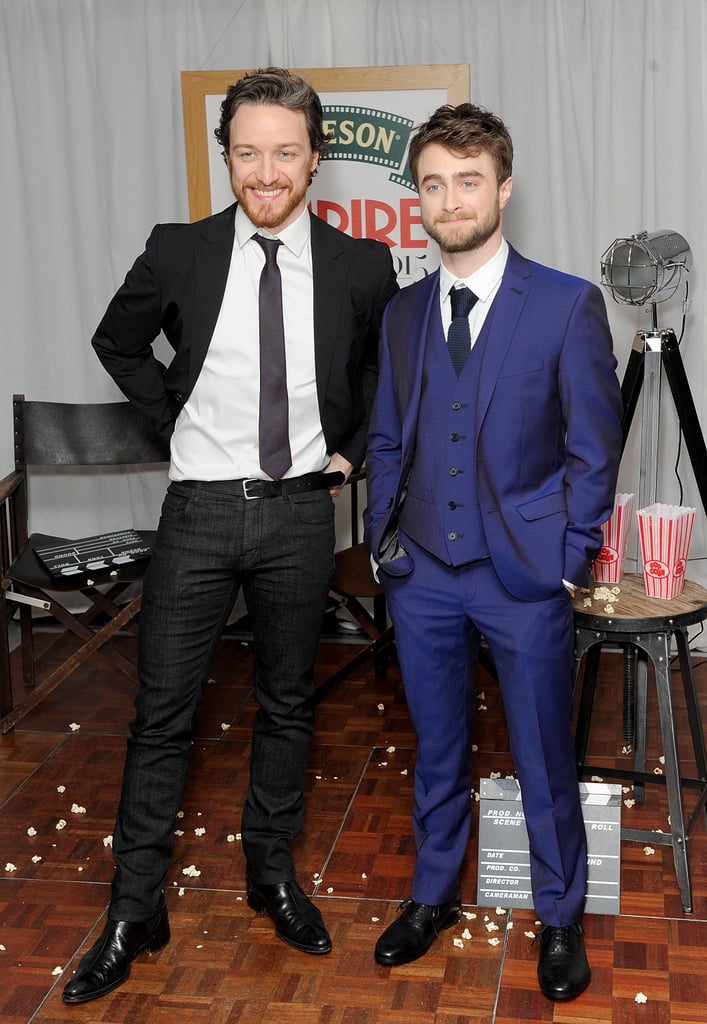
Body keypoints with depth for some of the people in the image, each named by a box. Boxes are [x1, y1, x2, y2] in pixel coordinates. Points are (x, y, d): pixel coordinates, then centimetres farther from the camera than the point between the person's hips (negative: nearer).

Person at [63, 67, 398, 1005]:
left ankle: (272, 873, 34)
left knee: (287, 706, 14)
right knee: (162, 714, 4)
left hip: (301, 512, 1)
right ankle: (134, 913, 18)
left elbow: (393, 372, 15)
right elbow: (117, 343, 13)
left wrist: (352, 451, 8)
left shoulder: (360, 267, -3)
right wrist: (176, 417, 4)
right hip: (201, 507, 0)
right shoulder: (179, 253, -4)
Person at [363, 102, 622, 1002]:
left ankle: (560, 919, 31)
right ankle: (433, 895, 38)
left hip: (524, 577, -3)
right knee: (437, 752, 18)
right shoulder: (402, 314, 7)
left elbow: (593, 450, -5)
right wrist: (383, 540, 5)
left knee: (544, 764, 10)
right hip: (422, 576, 4)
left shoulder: (569, 306, -6)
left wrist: (568, 563, -7)